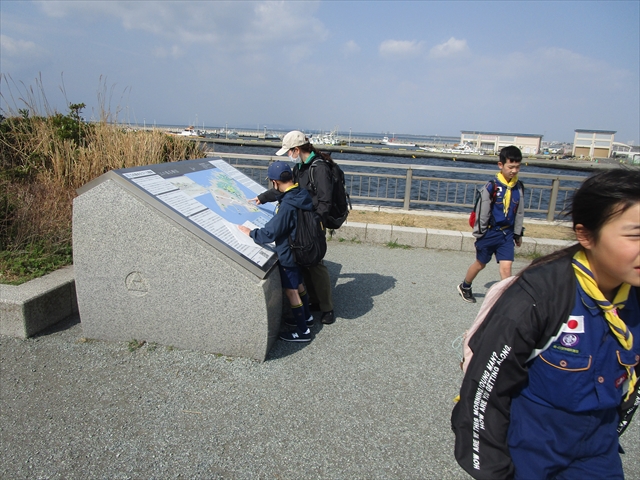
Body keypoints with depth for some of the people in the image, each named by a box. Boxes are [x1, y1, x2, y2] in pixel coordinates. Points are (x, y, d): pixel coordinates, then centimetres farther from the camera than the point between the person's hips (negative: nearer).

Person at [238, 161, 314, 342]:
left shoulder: (287, 206, -32)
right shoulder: (303, 194, -6)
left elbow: (269, 233, -25)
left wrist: (250, 233, -9)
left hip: (288, 255, -9)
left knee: (291, 291, 6)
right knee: (298, 285, 25)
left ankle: (303, 331, 19)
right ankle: (306, 317, 44)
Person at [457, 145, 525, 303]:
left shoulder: (518, 187, -1)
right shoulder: (492, 186, -16)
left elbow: (519, 212, 9)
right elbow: (483, 212, -11)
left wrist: (518, 233, 14)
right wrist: (479, 234, -7)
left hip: (507, 233, 3)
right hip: (490, 231, -3)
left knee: (506, 267, -8)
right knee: (480, 264, 13)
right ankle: (464, 287, 38)